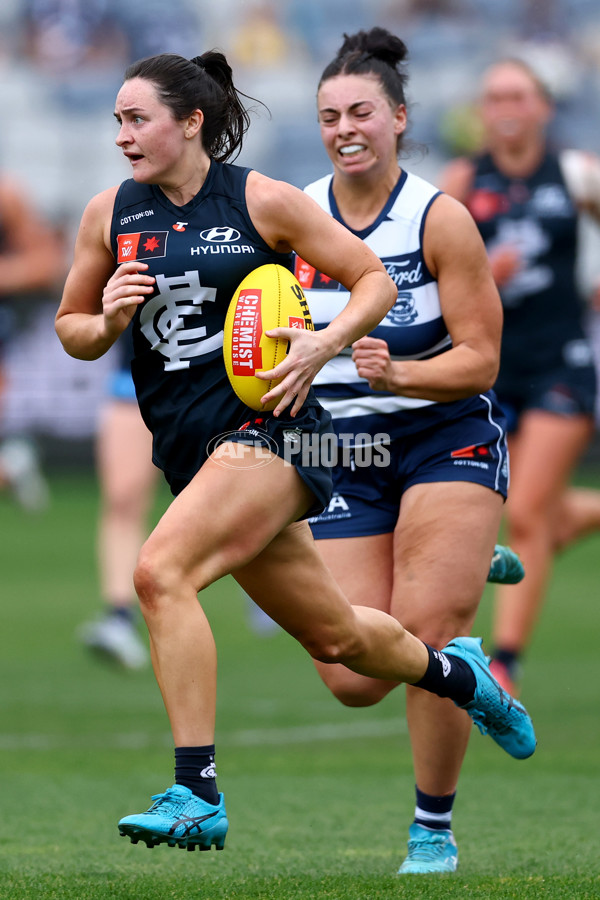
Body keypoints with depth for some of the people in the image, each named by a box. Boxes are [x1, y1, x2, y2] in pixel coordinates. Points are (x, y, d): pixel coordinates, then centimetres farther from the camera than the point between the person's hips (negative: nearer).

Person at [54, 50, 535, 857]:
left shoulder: (262, 201, -5)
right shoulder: (110, 215, 6)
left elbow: (376, 282, 1)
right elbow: (71, 328, 16)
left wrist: (323, 343, -16)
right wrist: (108, 322, -6)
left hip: (269, 426, -6)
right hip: (189, 448, 6)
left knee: (161, 572, -28)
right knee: (331, 635, 17)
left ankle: (197, 797, -26)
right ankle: (457, 674, 48)